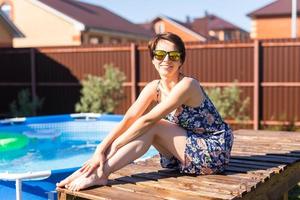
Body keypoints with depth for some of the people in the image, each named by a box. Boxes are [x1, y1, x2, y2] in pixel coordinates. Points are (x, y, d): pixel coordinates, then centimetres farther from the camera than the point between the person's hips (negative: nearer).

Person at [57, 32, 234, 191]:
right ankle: (92, 169, -13)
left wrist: (114, 146, -24)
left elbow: (148, 120, -27)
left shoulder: (187, 85, -23)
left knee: (153, 126, -19)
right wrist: (101, 149, -25)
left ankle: (101, 173, -21)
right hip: (193, 148, 6)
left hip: (215, 152, -6)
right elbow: (129, 119, -13)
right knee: (146, 128, -11)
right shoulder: (154, 88, -1)